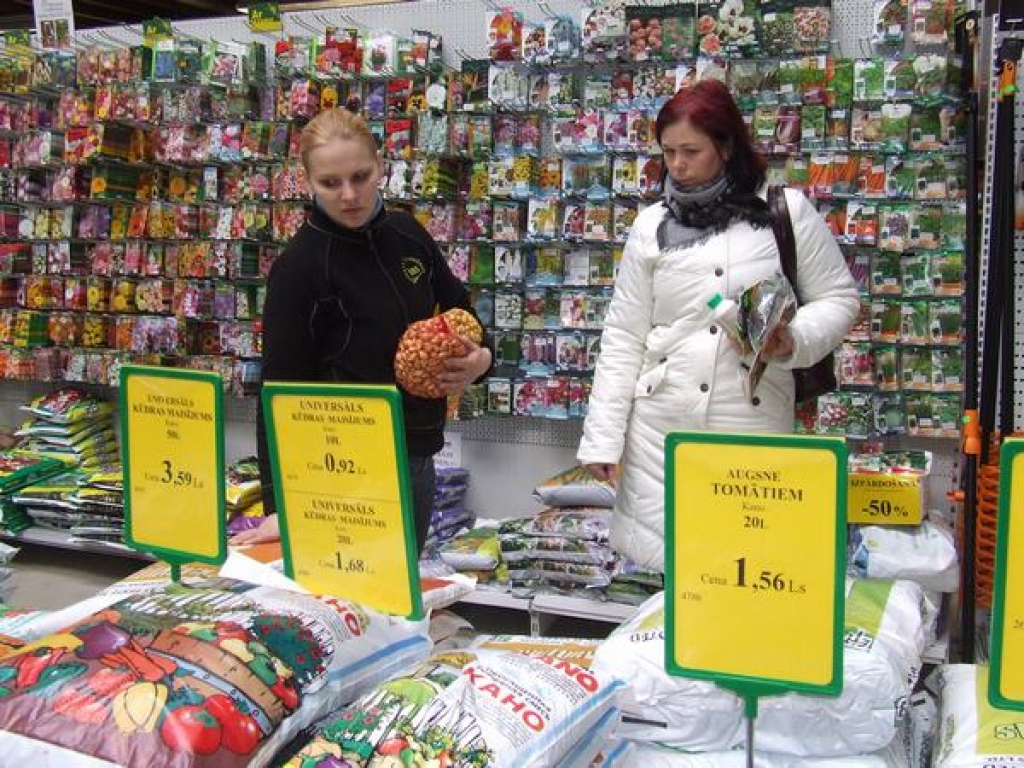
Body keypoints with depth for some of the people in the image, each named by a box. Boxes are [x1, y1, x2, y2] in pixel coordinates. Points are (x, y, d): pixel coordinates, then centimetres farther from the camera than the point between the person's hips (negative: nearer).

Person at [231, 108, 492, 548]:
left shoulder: (406, 234, 2)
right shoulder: (299, 267, -13)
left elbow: (460, 311, 15)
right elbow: (281, 390, -13)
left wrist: (480, 359, -7)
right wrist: (279, 505, -18)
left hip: (417, 459, 6)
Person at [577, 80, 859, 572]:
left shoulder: (787, 211, 2)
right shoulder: (651, 225, 8)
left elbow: (838, 299, 8)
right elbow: (623, 338, 7)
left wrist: (795, 341, -14)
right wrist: (602, 438, 2)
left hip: (754, 427, -2)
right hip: (658, 431, 2)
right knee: (658, 566, 4)